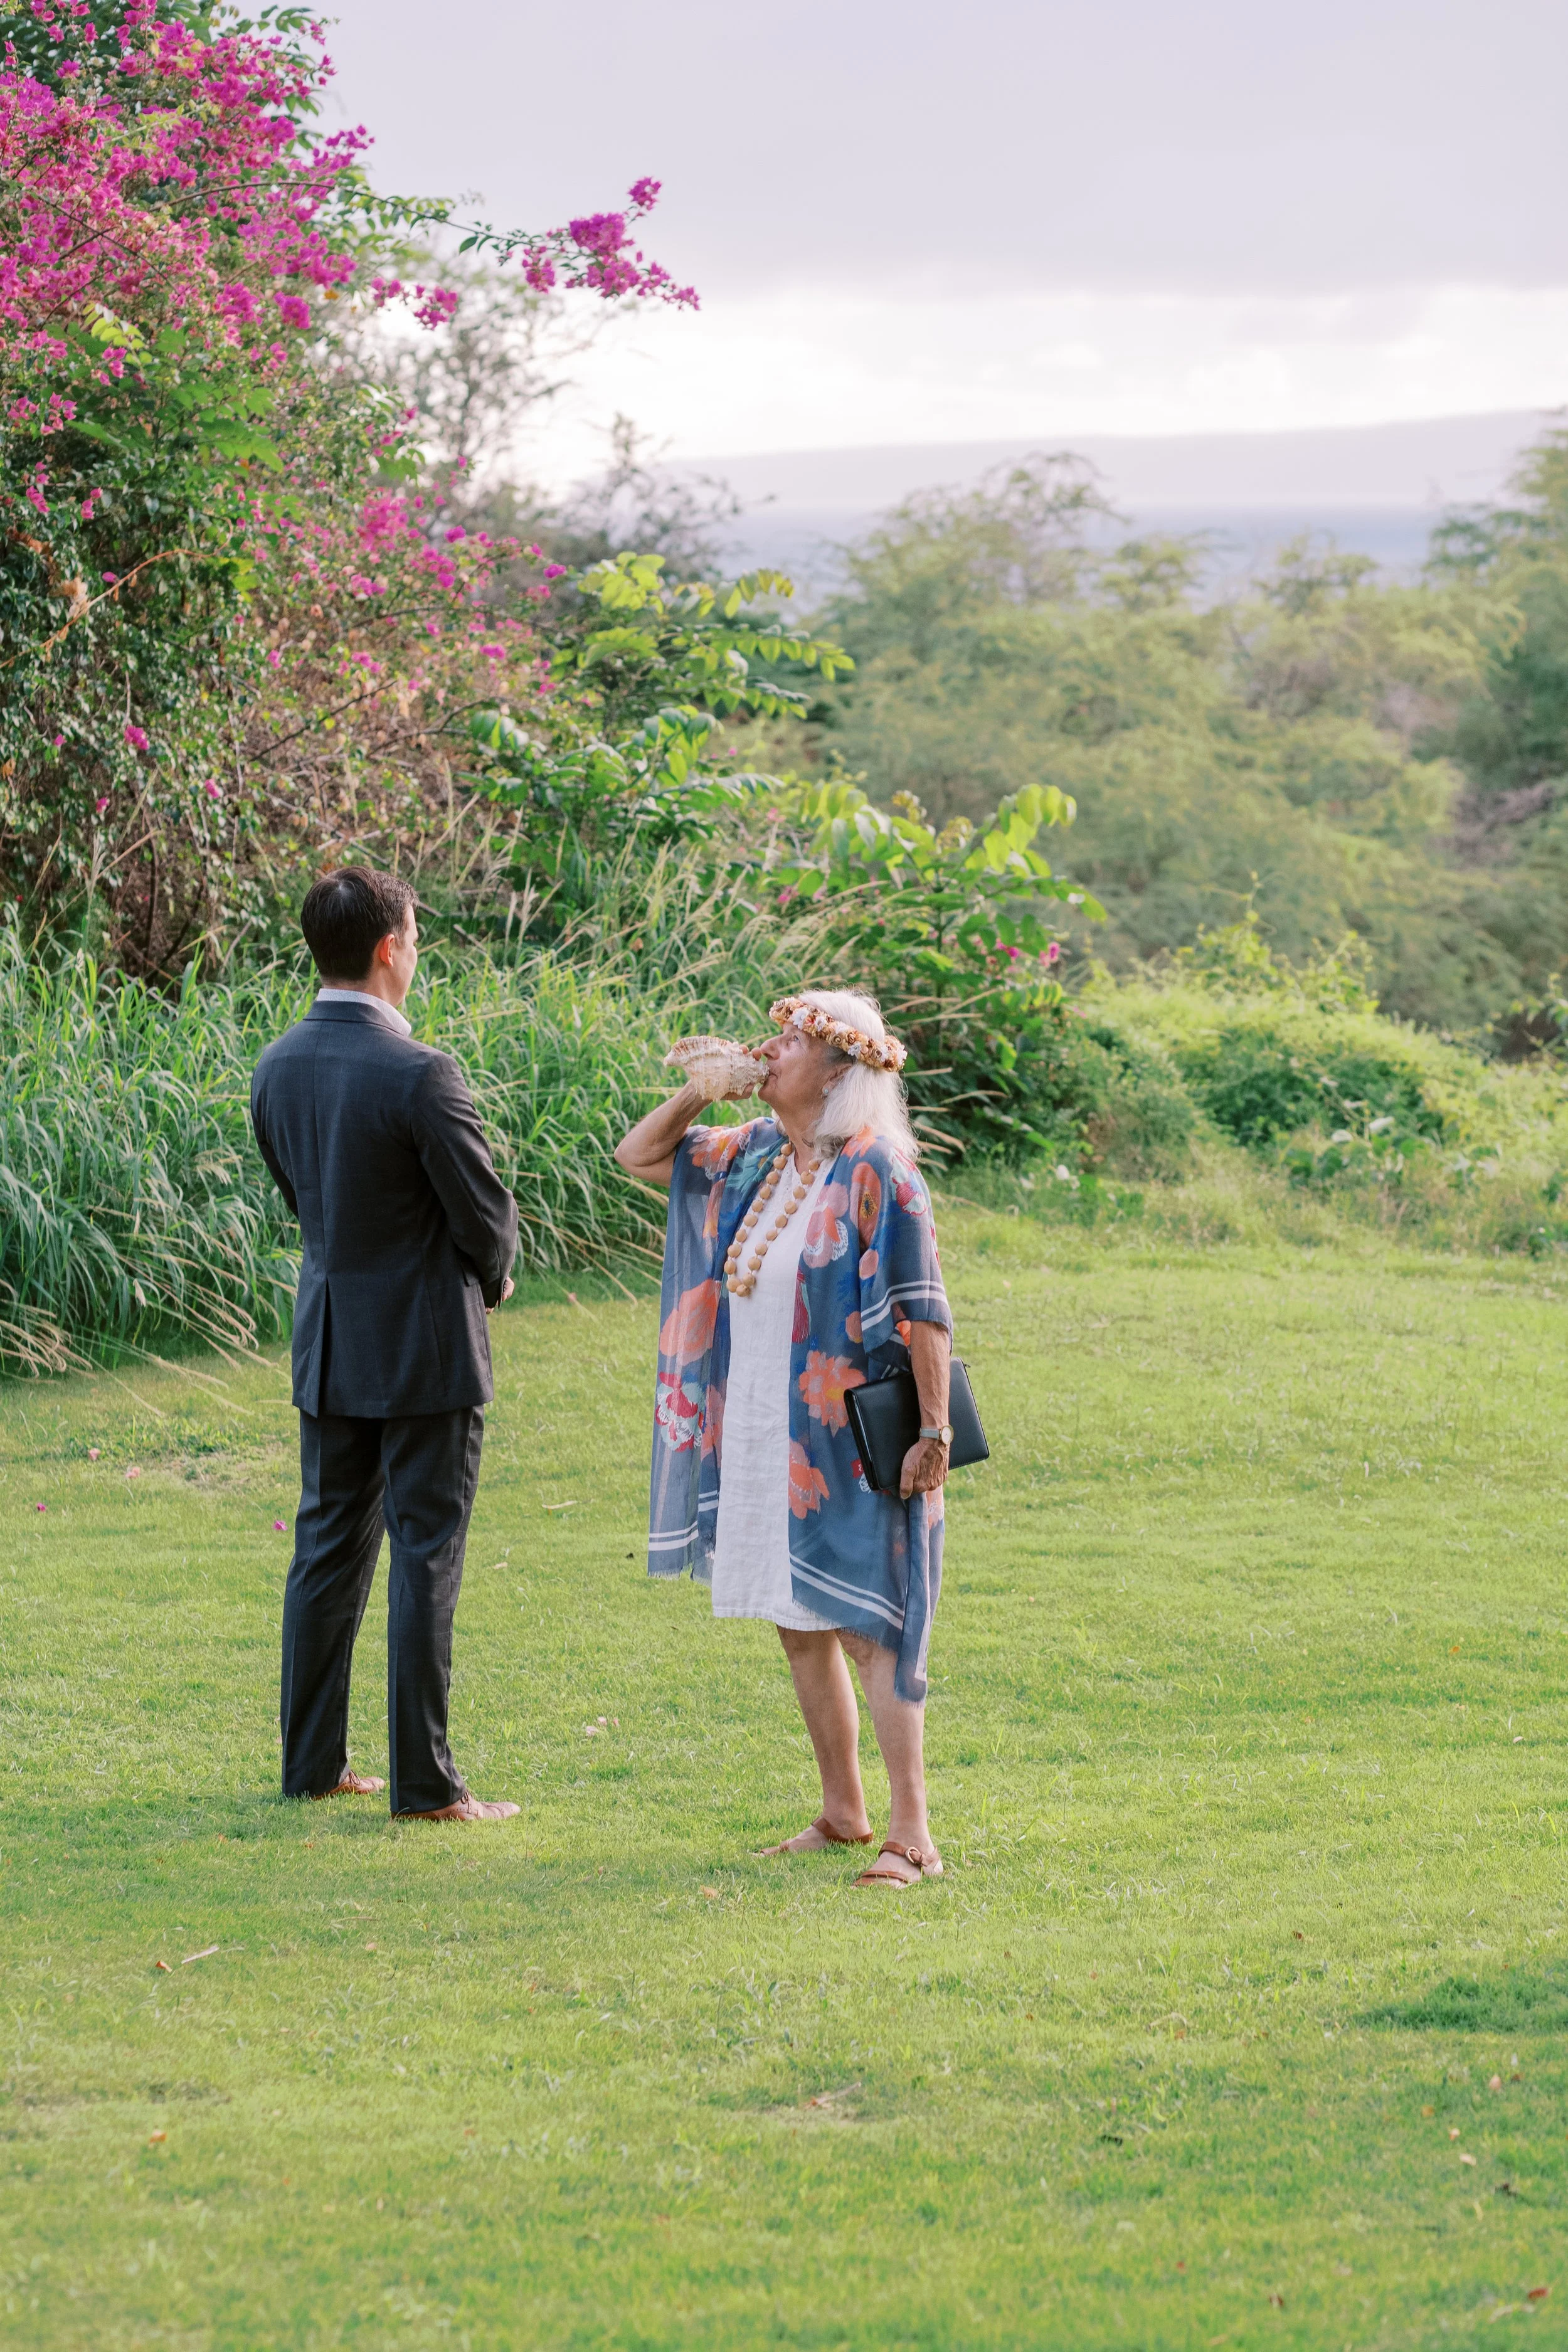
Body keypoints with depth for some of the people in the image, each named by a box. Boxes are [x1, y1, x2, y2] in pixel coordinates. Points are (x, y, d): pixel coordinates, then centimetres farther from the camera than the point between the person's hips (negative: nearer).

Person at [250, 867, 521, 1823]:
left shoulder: (277, 1068, 1)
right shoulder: (418, 1074, -21)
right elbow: (487, 1214, -14)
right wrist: (491, 1277, 8)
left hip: (329, 1344, 6)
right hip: (426, 1345, -6)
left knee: (330, 1548, 14)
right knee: (425, 1557, 0)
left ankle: (313, 1761, 20)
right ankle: (425, 1781, 3)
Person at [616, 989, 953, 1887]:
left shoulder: (875, 1173, -14)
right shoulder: (750, 1157, 8)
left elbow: (923, 1313, -15)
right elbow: (639, 1155, 18)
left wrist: (934, 1432, -18)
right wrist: (701, 1088, 3)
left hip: (846, 1443, -7)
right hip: (760, 1442, 7)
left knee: (868, 1627, -7)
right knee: (799, 1628, 12)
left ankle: (911, 1832, -5)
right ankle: (844, 1811, 22)